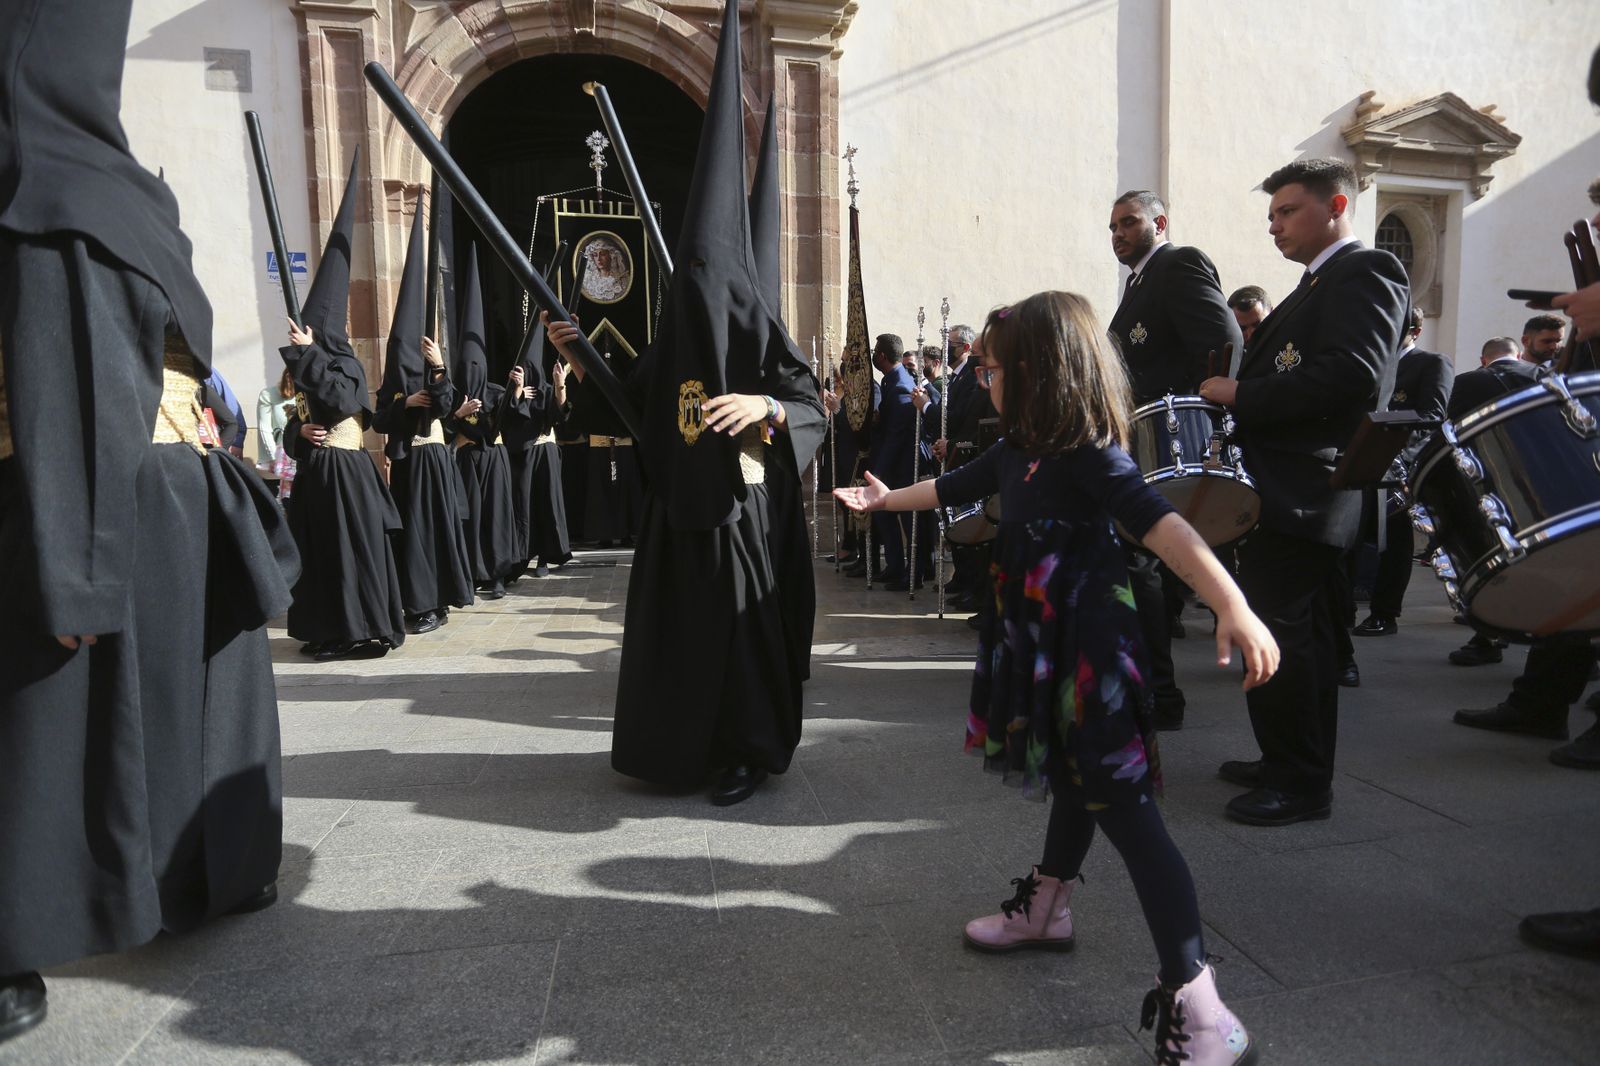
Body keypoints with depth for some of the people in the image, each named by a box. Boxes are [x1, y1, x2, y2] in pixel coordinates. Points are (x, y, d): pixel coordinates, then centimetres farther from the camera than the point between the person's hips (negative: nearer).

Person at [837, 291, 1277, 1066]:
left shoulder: (1088, 452, -18)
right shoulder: (1017, 450, 8)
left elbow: (1160, 524, -31)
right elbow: (954, 487, 25)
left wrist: (1233, 608, -43)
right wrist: (886, 498, 41)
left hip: (1089, 647, -8)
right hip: (1041, 645, 9)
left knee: (1125, 807, -8)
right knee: (1074, 783, 25)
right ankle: (1046, 910, 43)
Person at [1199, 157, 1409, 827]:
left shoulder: (1367, 272, -7)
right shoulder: (1318, 286, 23)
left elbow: (1351, 375, -22)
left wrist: (1244, 395, -17)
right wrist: (1238, 395, 6)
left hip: (1305, 490, -10)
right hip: (1293, 489, 10)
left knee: (1273, 634, -10)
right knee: (1304, 633, 15)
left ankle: (1299, 783, 1)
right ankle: (1298, 765, 26)